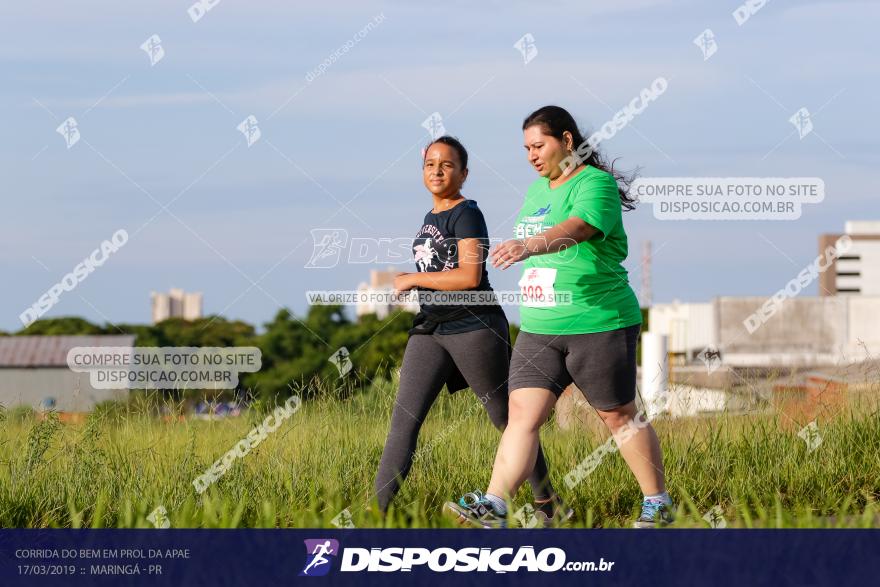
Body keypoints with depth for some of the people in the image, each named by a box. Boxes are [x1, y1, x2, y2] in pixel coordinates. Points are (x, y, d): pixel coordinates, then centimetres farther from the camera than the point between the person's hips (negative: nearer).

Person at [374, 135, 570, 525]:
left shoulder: (466, 215, -9)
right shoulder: (431, 218, 17)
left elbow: (469, 276, -20)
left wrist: (413, 279, -12)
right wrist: (414, 282, 15)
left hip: (474, 328, -8)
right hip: (430, 329, 8)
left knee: (507, 419, 4)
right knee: (404, 420, -6)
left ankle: (549, 506, 17)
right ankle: (379, 511, -10)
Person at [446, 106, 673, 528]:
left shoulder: (595, 184, -12)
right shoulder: (537, 189, 14)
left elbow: (577, 228, -33)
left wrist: (529, 246, -49)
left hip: (599, 323, -7)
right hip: (539, 329, 7)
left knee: (619, 416, 5)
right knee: (522, 414, -5)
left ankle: (658, 504, 19)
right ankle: (493, 507, -12)